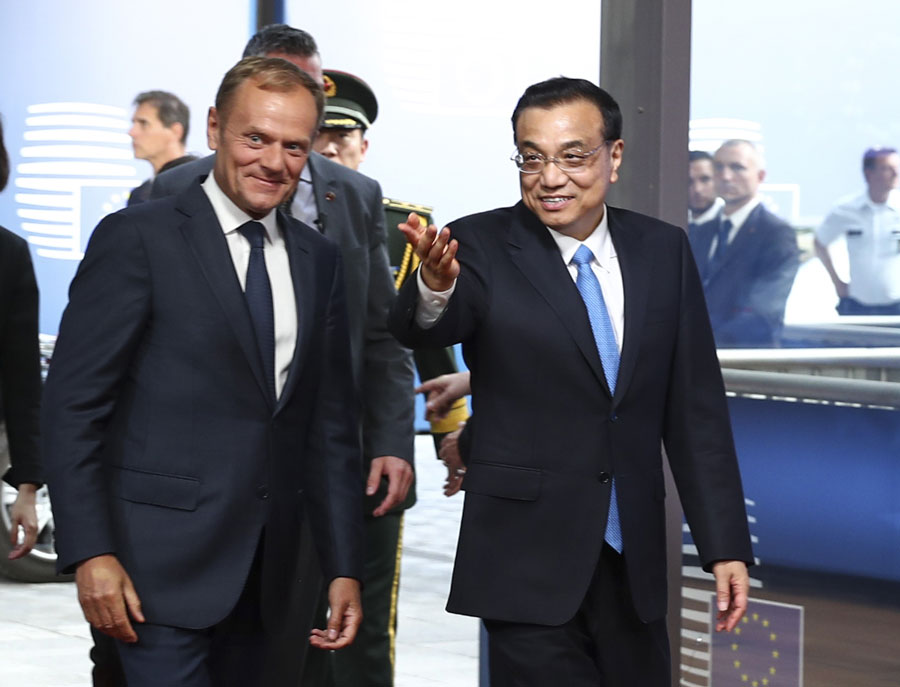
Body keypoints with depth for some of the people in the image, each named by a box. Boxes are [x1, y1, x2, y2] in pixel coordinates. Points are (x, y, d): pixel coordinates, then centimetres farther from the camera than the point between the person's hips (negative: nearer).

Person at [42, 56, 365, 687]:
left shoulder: (318, 259, 13)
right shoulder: (137, 238, -5)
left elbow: (331, 426, 15)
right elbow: (73, 405, -8)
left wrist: (344, 568, 10)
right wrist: (90, 555, -16)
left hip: (264, 578, 6)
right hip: (162, 564, -5)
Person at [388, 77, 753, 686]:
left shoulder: (664, 251, 4)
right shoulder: (481, 247, -6)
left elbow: (696, 408, 6)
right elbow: (420, 331, -27)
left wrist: (725, 545, 3)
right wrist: (435, 288, -50)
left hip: (635, 563, 4)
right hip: (527, 564, -4)